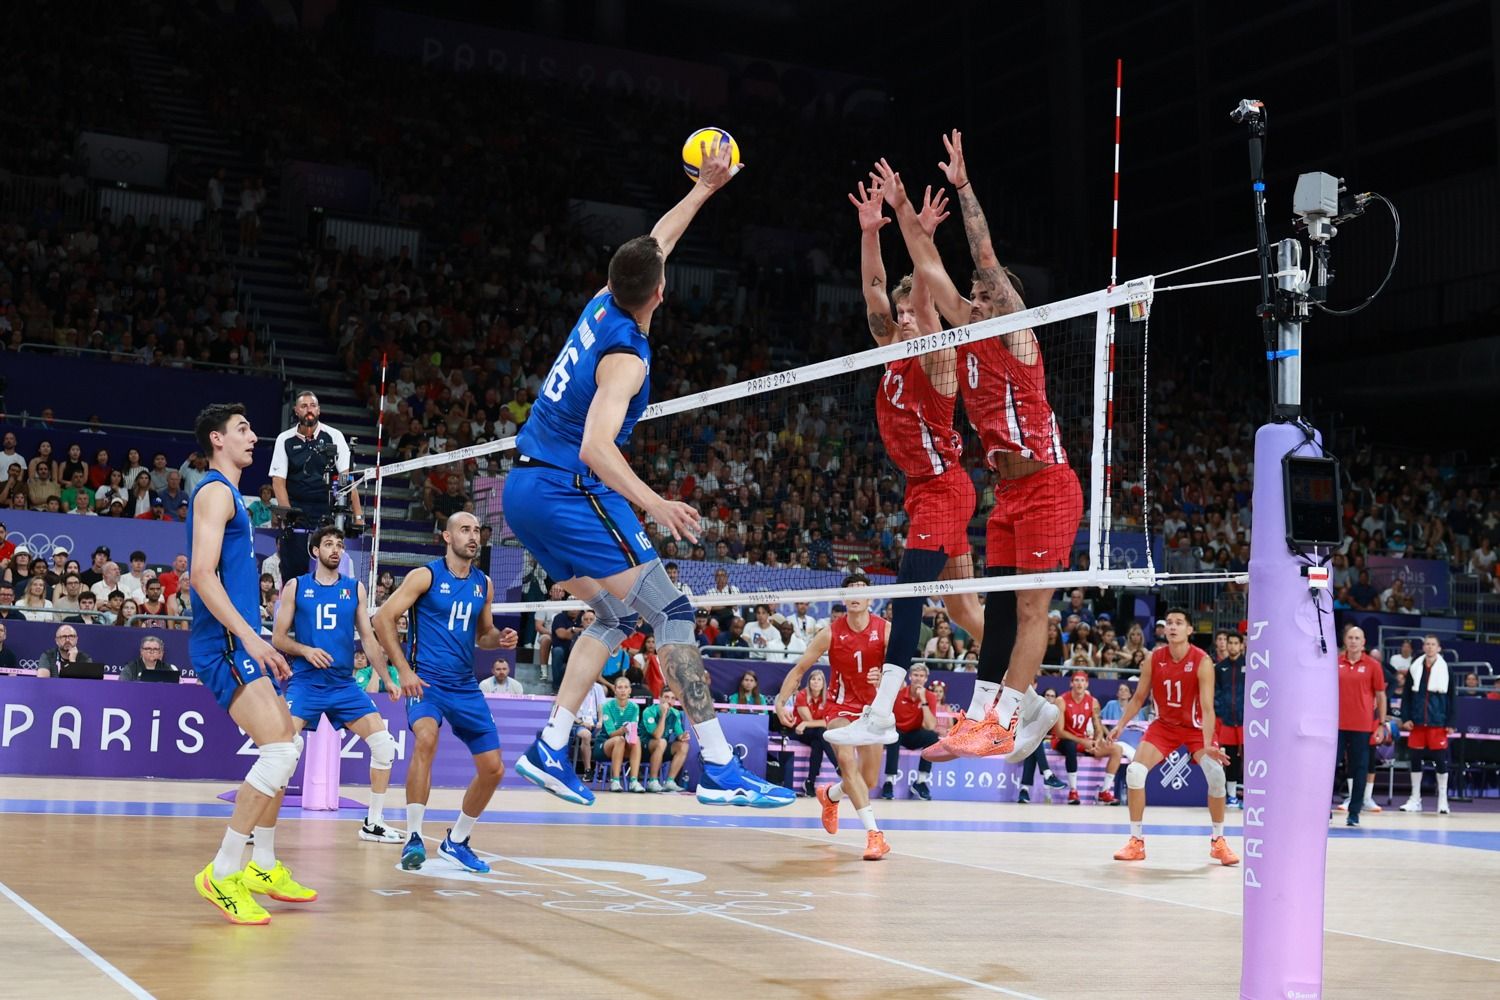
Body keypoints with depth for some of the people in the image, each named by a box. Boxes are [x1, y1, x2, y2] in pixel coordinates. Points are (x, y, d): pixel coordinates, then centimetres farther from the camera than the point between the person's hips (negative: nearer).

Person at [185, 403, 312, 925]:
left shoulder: (229, 494, 21)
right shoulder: (215, 491, -8)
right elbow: (203, 573, -19)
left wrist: (259, 645, 24)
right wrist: (249, 636, -25)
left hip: (238, 642, 11)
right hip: (224, 643, -11)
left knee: (285, 746, 16)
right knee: (280, 751, -18)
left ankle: (264, 866, 24)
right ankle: (222, 873, -14)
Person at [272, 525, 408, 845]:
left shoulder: (355, 589, 11)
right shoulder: (295, 587, 4)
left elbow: (369, 638, 11)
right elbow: (278, 638, 3)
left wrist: (390, 679, 1)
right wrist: (305, 650, -16)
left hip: (345, 685, 3)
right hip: (305, 683, -3)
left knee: (384, 744, -5)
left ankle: (373, 823, 9)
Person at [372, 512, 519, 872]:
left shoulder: (484, 584, 10)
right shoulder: (426, 575, -5)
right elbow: (383, 618, -8)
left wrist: (500, 639, -2)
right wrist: (404, 670, -15)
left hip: (466, 686, 6)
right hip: (426, 679, -6)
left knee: (493, 769, 3)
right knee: (427, 737, -35)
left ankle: (456, 841, 24)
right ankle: (413, 837, -25)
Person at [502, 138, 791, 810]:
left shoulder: (602, 305, 7)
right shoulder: (625, 356, -17)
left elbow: (654, 244, 25)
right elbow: (595, 447, -28)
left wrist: (703, 189, 32)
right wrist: (652, 503, -36)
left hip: (526, 490, 10)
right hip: (570, 494, -10)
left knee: (614, 618, 16)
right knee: (671, 614, -9)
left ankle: (549, 749, 10)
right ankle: (719, 770, -14)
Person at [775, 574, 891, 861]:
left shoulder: (885, 630, -11)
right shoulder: (831, 634, -12)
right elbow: (799, 669, -7)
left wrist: (884, 678, -39)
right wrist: (781, 702, -19)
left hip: (872, 708, 2)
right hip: (841, 706, -2)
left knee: (869, 781, 6)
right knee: (847, 759, -28)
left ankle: (830, 794, 41)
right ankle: (874, 832, -33)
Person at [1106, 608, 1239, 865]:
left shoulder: (1202, 661, -20)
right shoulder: (1154, 659, -10)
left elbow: (1207, 707, -25)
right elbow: (1138, 698, 2)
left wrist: (1207, 745, -35)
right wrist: (1121, 724, -9)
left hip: (1195, 727, -3)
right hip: (1164, 725, 3)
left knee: (1216, 774, -23)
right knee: (1135, 771, -16)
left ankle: (1219, 841, -1)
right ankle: (1136, 842, -1)